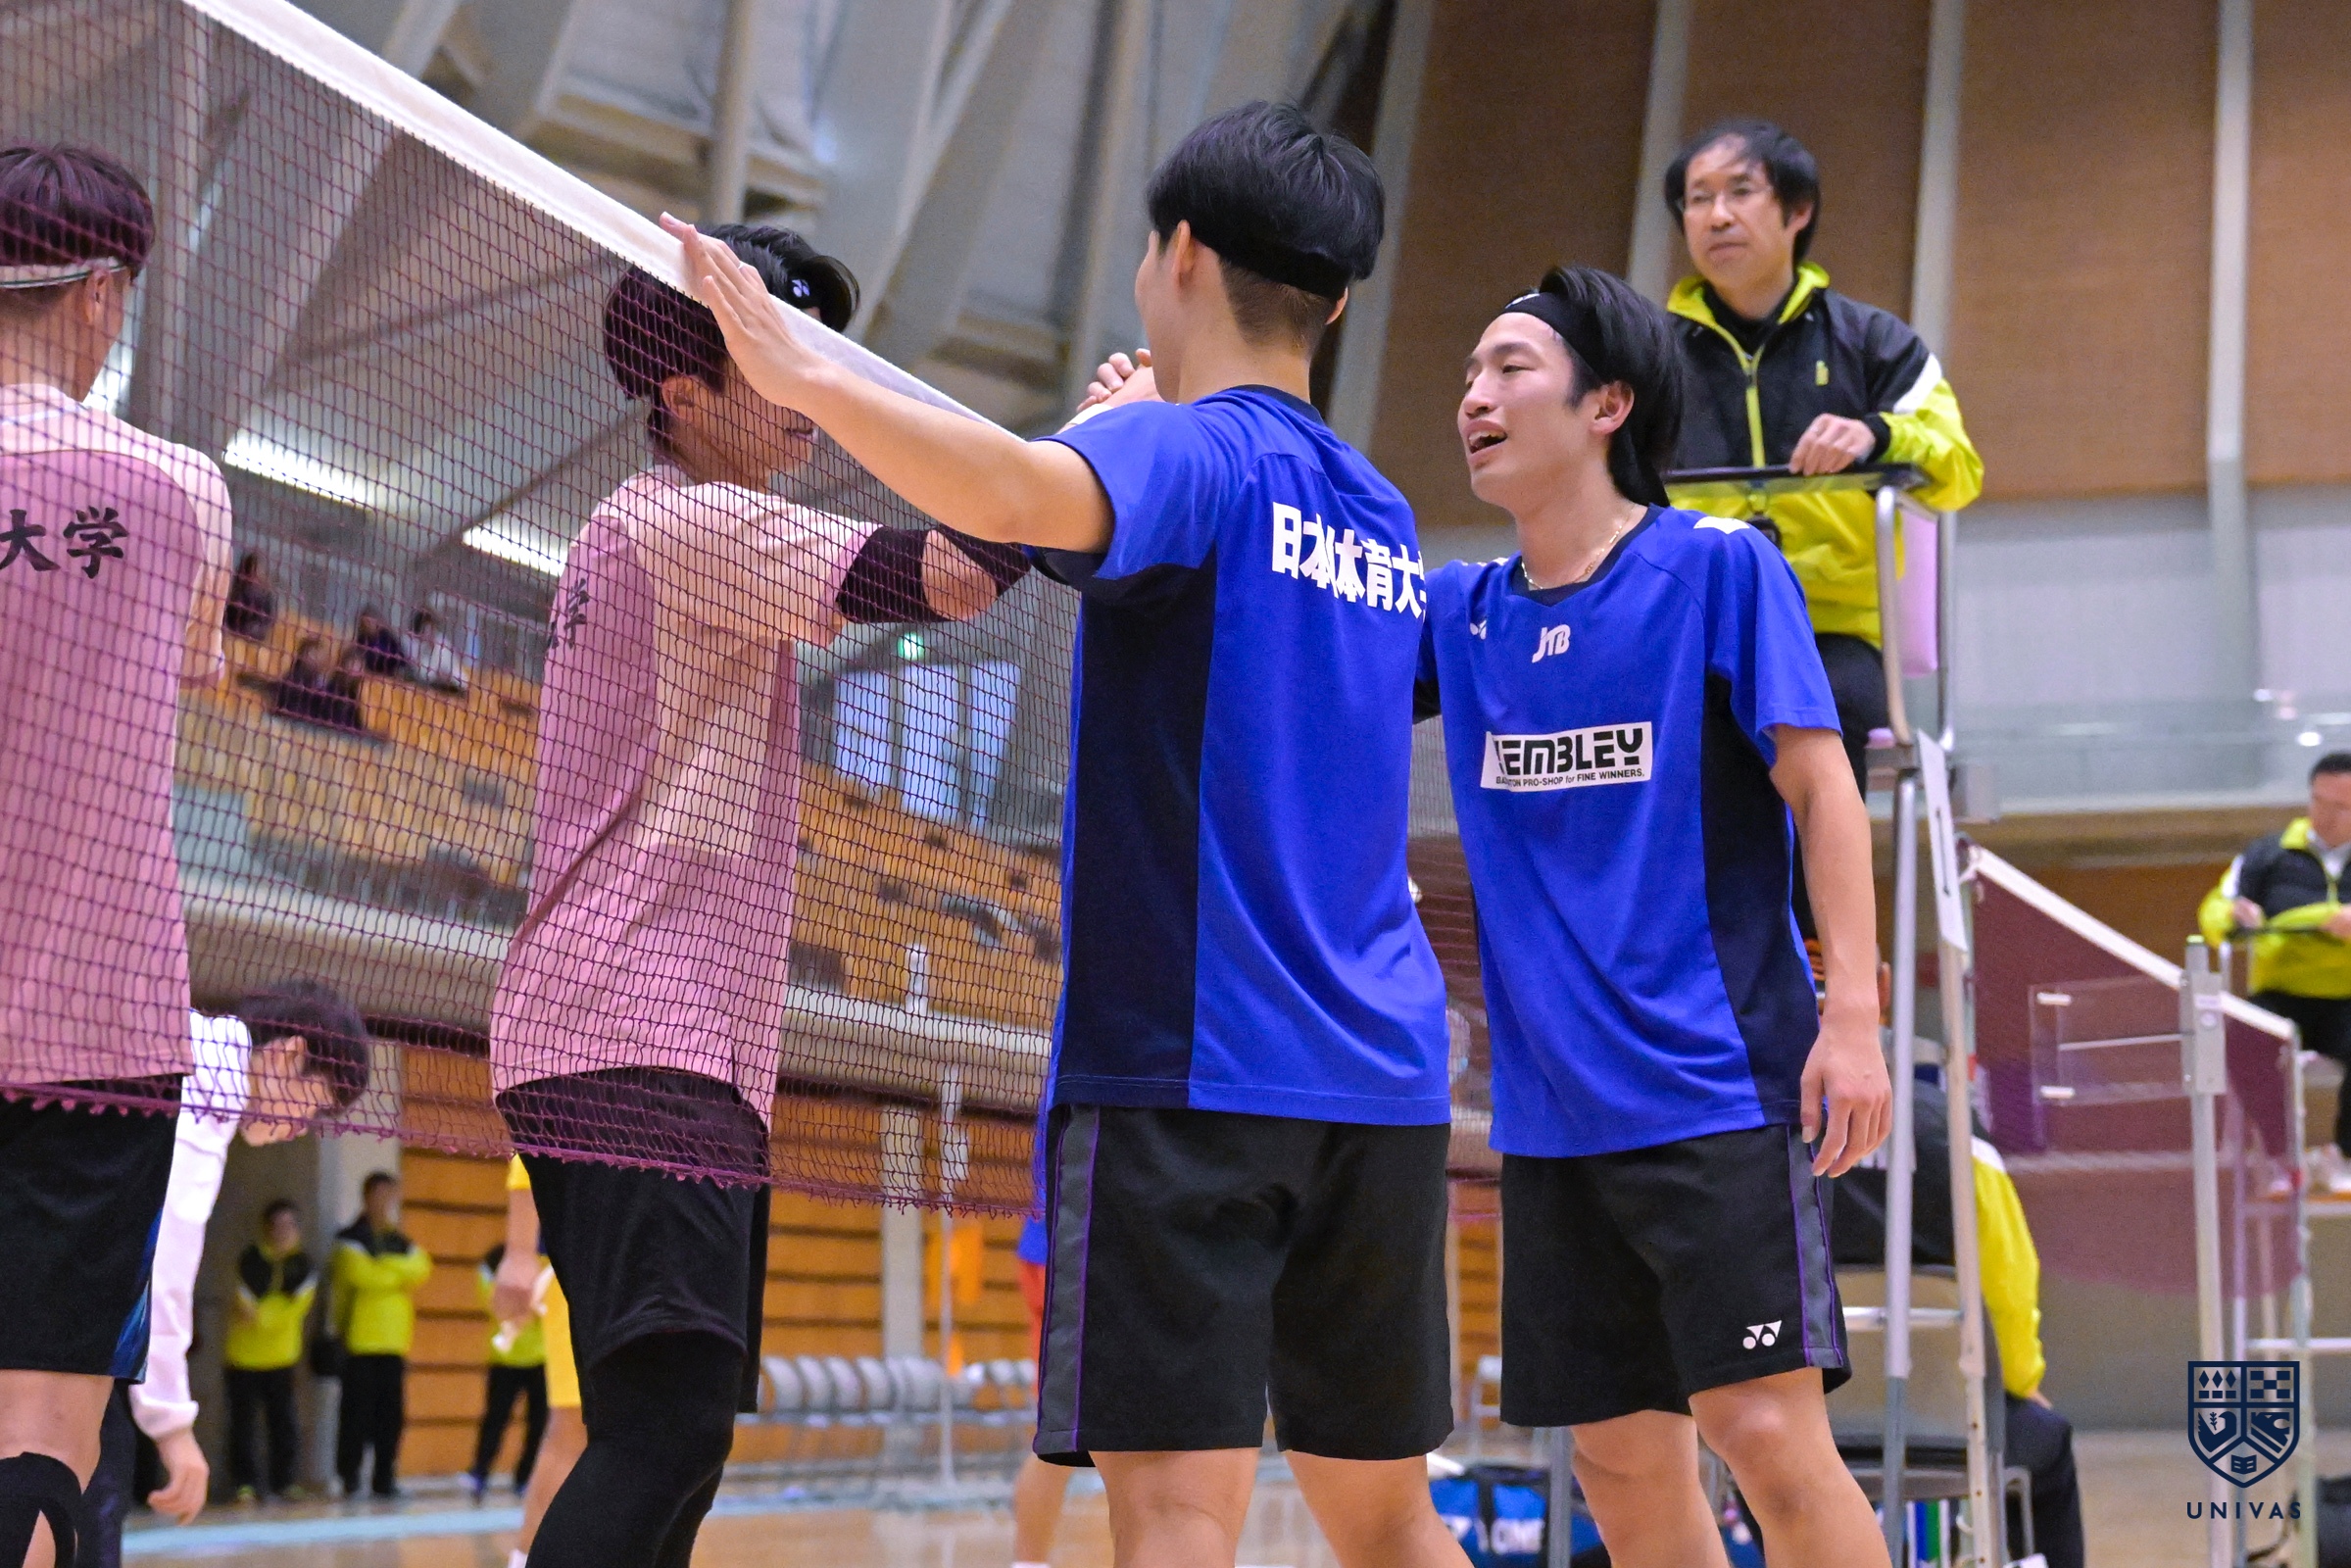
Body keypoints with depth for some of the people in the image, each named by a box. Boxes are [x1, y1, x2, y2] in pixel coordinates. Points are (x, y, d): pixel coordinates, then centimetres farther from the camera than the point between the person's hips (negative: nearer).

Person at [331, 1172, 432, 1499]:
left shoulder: (401, 1243, 19)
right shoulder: (350, 1240, 1)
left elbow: (420, 1268, 2)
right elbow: (362, 1275, -14)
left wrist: (386, 1265, -10)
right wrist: (400, 1275, -3)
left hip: (394, 1341, 6)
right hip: (360, 1340, -6)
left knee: (391, 1413, 4)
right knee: (357, 1412, -7)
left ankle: (385, 1477, 8)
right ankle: (350, 1478, -3)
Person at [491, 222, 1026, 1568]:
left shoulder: (655, 528, 22)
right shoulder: (692, 520, -9)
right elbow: (955, 574, -19)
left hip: (692, 1044, 11)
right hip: (638, 1038, -11)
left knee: (682, 1428, 9)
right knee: (669, 1422, -20)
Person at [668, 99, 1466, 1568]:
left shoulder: (1188, 448, -7)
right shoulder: (1384, 521, 17)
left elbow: (1023, 495, -30)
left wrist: (805, 371, -22)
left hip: (1189, 1062, -7)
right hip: (1381, 1077, 8)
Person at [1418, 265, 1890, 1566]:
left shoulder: (1719, 568, -3)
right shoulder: (1463, 613, 11)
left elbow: (1821, 788, -6)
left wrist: (1853, 1014, -15)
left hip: (1716, 1086, -5)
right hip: (1551, 1110, 5)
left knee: (1766, 1432, -13)